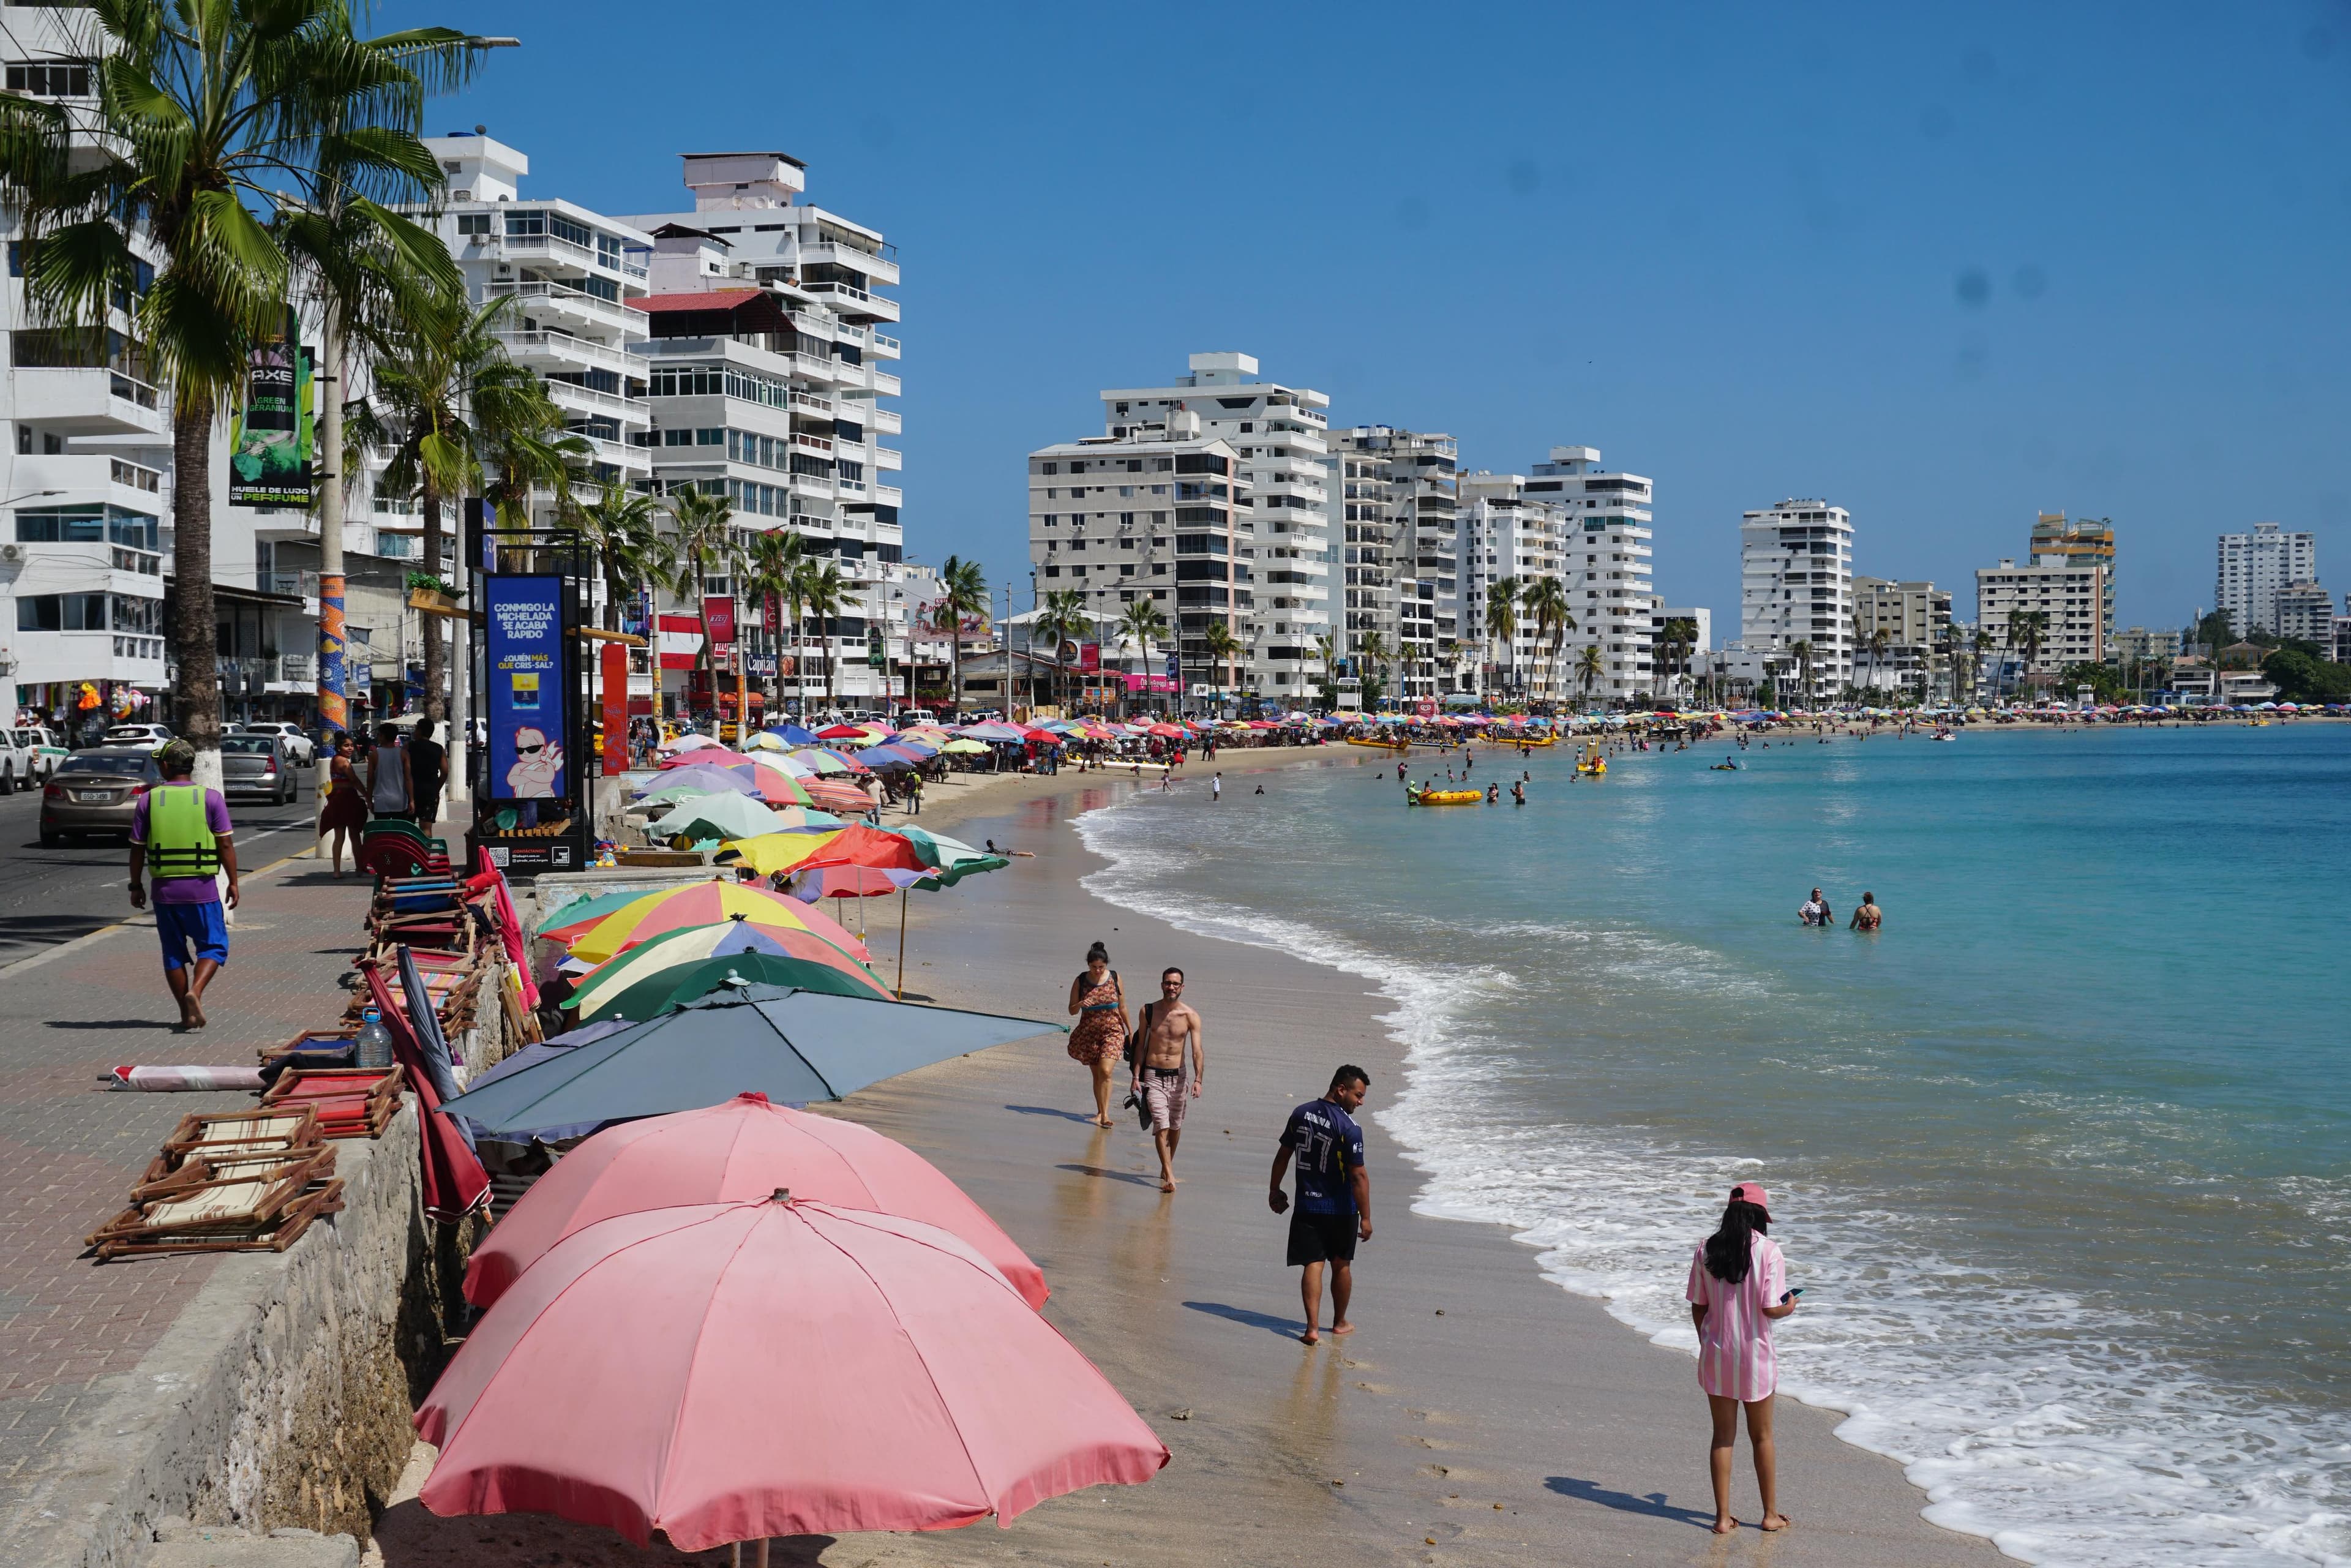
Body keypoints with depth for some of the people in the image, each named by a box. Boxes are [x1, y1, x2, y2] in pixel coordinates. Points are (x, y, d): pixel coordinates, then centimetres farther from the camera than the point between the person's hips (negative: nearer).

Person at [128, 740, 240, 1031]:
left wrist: (136, 886, 13)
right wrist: (233, 882, 4)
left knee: (173, 952, 12)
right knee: (213, 945, 9)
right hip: (202, 888, -2)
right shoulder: (210, 798, -4)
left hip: (164, 888, 2)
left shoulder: (148, 800, 0)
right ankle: (195, 991, -16)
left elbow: (137, 850, 2)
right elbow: (225, 845, -4)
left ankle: (187, 1014, 13)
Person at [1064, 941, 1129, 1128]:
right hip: (1088, 1032, 2)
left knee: (1105, 1071, -18)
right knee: (1096, 1074, 8)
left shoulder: (1115, 978, -1)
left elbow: (1122, 1007, 7)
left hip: (1112, 1031, -2)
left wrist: (1130, 1031, 10)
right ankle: (1100, 1112, 20)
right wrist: (1080, 1005, -18)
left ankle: (1104, 1114, -19)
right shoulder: (1080, 981, 0)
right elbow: (1071, 1010, 4)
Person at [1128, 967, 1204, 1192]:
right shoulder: (1148, 1011, -2)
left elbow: (1197, 1050, -11)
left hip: (1178, 1076, 1)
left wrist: (1198, 1079, -23)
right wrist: (1136, 1076, -2)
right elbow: (1140, 1045, 4)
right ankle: (1169, 1176, -15)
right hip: (1153, 1076, -1)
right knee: (1161, 1125, -12)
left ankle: (1167, 1166, 33)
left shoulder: (1190, 1016, -5)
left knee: (1175, 1126, 12)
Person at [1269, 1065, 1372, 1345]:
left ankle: (1312, 1327, -9)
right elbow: (1359, 1176, -18)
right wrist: (1365, 1217, -13)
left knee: (1313, 1265, 3)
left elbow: (1283, 1156, 9)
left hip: (1306, 1207, 4)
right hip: (1341, 1210, -3)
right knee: (1341, 1265, 15)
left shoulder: (1301, 1114, 0)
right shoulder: (1348, 1128, -18)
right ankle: (1339, 1323, 30)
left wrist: (1275, 1190, 21)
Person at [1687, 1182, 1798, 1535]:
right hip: (1754, 1353, -3)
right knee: (1761, 1436, 14)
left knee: (1723, 1436, 12)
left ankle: (1723, 1517, 14)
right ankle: (1771, 1513, 24)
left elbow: (1698, 1307, 2)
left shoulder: (1706, 1250, -2)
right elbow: (1771, 1309, -17)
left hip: (1716, 1353, 3)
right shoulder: (1768, 1251, -13)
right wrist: (1789, 1306, 5)